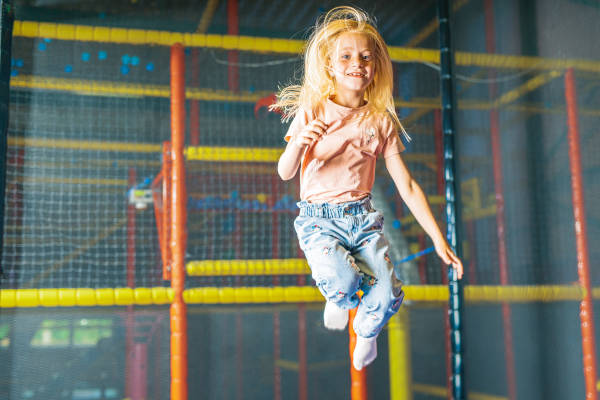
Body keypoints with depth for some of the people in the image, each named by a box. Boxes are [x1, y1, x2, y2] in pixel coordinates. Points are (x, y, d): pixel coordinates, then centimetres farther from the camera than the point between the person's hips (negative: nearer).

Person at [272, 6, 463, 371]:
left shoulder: (380, 120, 3)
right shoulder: (312, 110, -4)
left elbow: (407, 185, 3)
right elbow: (285, 173, -11)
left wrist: (439, 239, -1)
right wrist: (299, 143, -33)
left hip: (363, 217, 3)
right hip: (318, 218, -2)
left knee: (387, 294, -14)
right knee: (342, 280, -30)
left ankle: (366, 331, 24)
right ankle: (338, 299, 11)